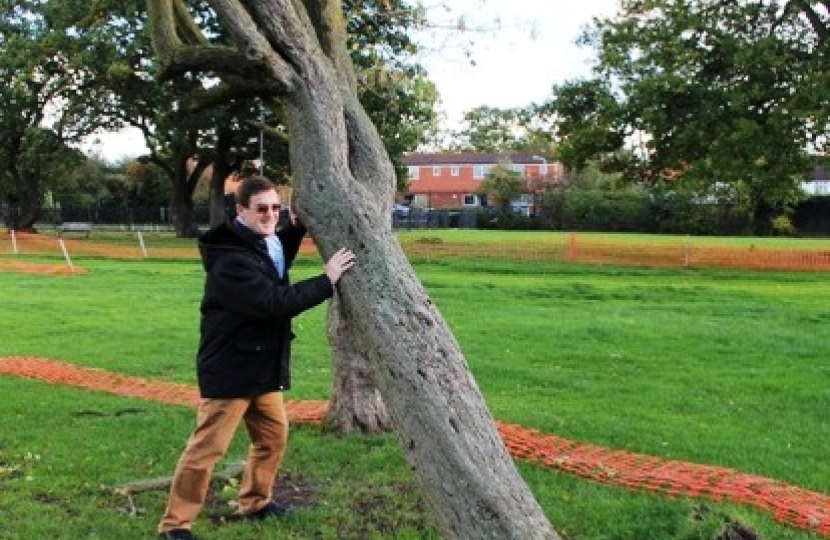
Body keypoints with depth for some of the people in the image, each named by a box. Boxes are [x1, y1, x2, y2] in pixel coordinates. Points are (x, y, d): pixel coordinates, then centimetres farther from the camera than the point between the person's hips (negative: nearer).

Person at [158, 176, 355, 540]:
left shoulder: (264, 242, 5)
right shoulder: (231, 259, -25)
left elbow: (277, 263, 30)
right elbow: (276, 302, -31)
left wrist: (297, 227, 14)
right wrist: (326, 281, -25)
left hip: (263, 365, 9)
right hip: (230, 367, -9)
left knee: (273, 435, 18)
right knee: (208, 446, -3)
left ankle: (255, 502, 36)